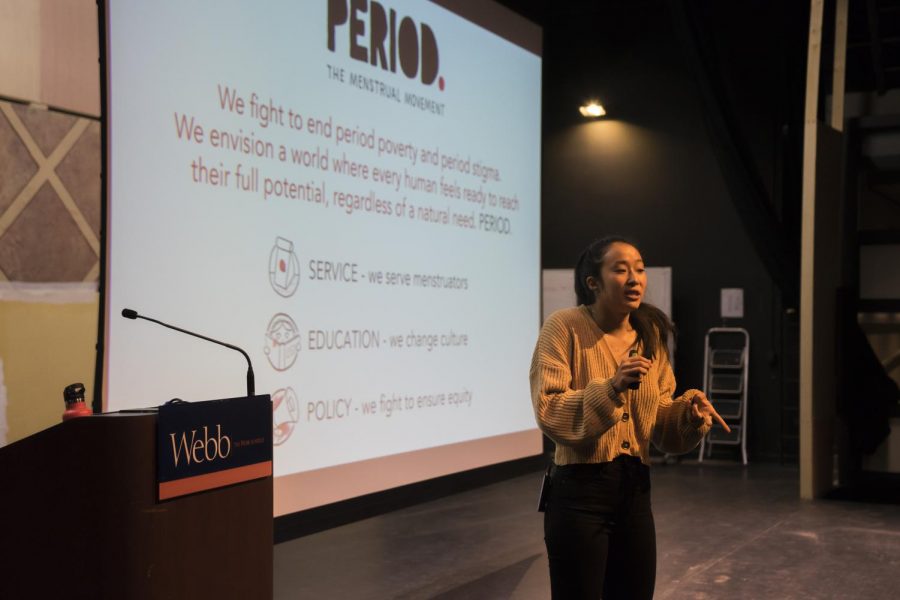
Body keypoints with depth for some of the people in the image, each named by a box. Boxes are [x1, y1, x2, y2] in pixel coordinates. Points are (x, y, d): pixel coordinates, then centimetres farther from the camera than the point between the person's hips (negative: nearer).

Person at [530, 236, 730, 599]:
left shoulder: (651, 334, 8)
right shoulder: (565, 327, -11)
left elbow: (659, 419, 11)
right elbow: (547, 412, -18)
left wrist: (690, 413, -10)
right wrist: (611, 388, -28)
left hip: (635, 488, 6)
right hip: (579, 490, -6)